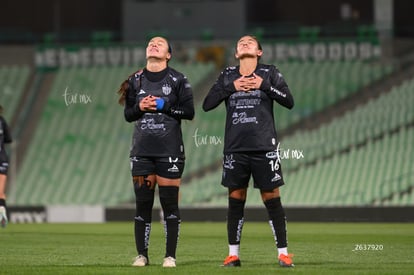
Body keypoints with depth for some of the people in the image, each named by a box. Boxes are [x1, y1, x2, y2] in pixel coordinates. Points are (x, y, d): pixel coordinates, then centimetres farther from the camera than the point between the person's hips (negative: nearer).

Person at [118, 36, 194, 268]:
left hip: (170, 151, -3)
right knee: (142, 203, 2)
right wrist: (139, 107, -8)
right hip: (142, 150, 3)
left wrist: (164, 106, -14)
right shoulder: (135, 80, 11)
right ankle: (142, 255, 8)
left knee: (169, 203, -3)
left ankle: (170, 255, 2)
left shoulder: (178, 80, 2)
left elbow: (189, 112, -4)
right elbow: (127, 114, 12)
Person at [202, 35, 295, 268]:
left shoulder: (269, 73, 4)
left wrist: (264, 85, -13)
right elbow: (207, 104, 2)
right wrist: (231, 87, -8)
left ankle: (283, 253, 3)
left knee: (272, 199, -2)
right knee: (236, 200, 4)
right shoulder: (228, 76, 10)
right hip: (235, 149, 2)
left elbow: (289, 101, -4)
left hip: (264, 147, -2)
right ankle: (233, 254, 11)